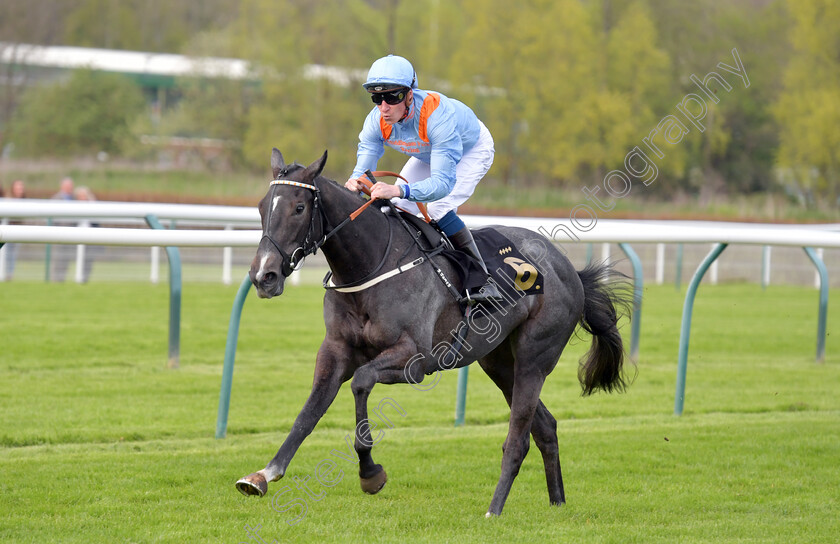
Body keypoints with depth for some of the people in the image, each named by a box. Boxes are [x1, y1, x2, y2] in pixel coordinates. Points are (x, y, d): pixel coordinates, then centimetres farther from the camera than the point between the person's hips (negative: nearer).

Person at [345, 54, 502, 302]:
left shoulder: (438, 116, -46)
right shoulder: (376, 122, -29)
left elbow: (443, 182, -51)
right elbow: (363, 165, -25)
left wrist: (399, 190, -68)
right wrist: (355, 182, -52)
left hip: (472, 149, -6)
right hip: (428, 154, 6)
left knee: (439, 209, -25)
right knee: (398, 208, -4)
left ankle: (484, 282, -19)